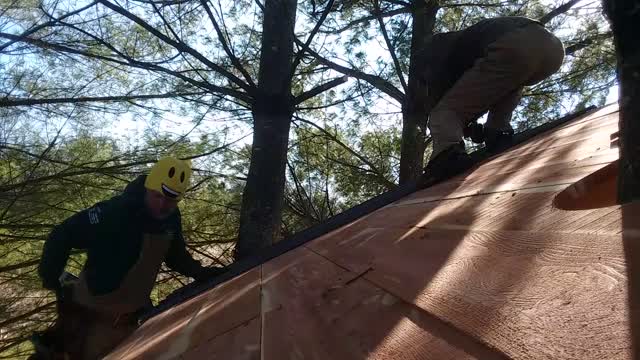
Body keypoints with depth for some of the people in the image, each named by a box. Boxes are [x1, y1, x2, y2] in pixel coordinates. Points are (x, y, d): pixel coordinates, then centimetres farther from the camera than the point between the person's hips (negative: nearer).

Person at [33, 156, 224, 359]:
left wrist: (199, 272, -3)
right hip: (92, 312, -6)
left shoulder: (171, 218, -8)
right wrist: (50, 277, -20)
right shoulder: (114, 212, -28)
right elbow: (63, 235, -22)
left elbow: (175, 253, 8)